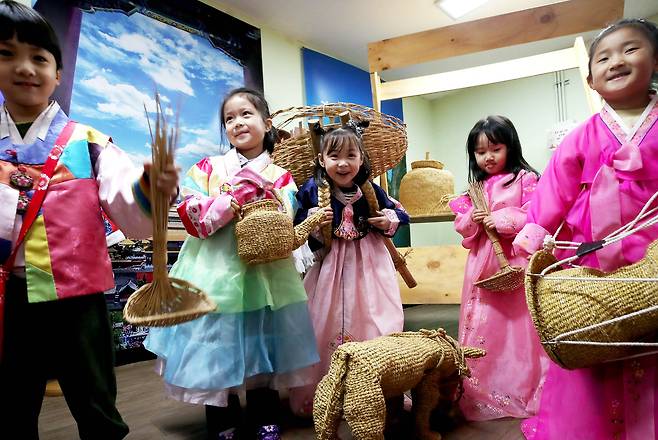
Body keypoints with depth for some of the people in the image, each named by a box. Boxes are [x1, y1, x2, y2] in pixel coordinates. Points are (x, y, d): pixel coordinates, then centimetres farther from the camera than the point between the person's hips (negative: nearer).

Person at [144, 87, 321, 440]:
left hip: (261, 273, 1)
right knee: (216, 351, 6)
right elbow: (194, 219, -8)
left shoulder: (280, 177, 5)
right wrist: (237, 197, -15)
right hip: (214, 271, 0)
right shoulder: (207, 168, 4)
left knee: (261, 348, 9)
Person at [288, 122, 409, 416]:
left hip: (369, 267, 2)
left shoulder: (369, 190, -3)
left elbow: (400, 213, 11)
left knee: (377, 327, 5)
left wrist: (390, 222, -10)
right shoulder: (312, 191, -8)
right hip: (331, 268, -1)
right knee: (328, 328, 5)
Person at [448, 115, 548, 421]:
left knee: (518, 324, -2)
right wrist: (472, 220, -4)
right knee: (486, 327, 8)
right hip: (484, 265, 5)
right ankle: (486, 392, 18)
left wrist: (502, 220, -16)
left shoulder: (525, 179, -1)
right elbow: (463, 229, 16)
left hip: (516, 261, -5)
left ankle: (525, 391, 13)